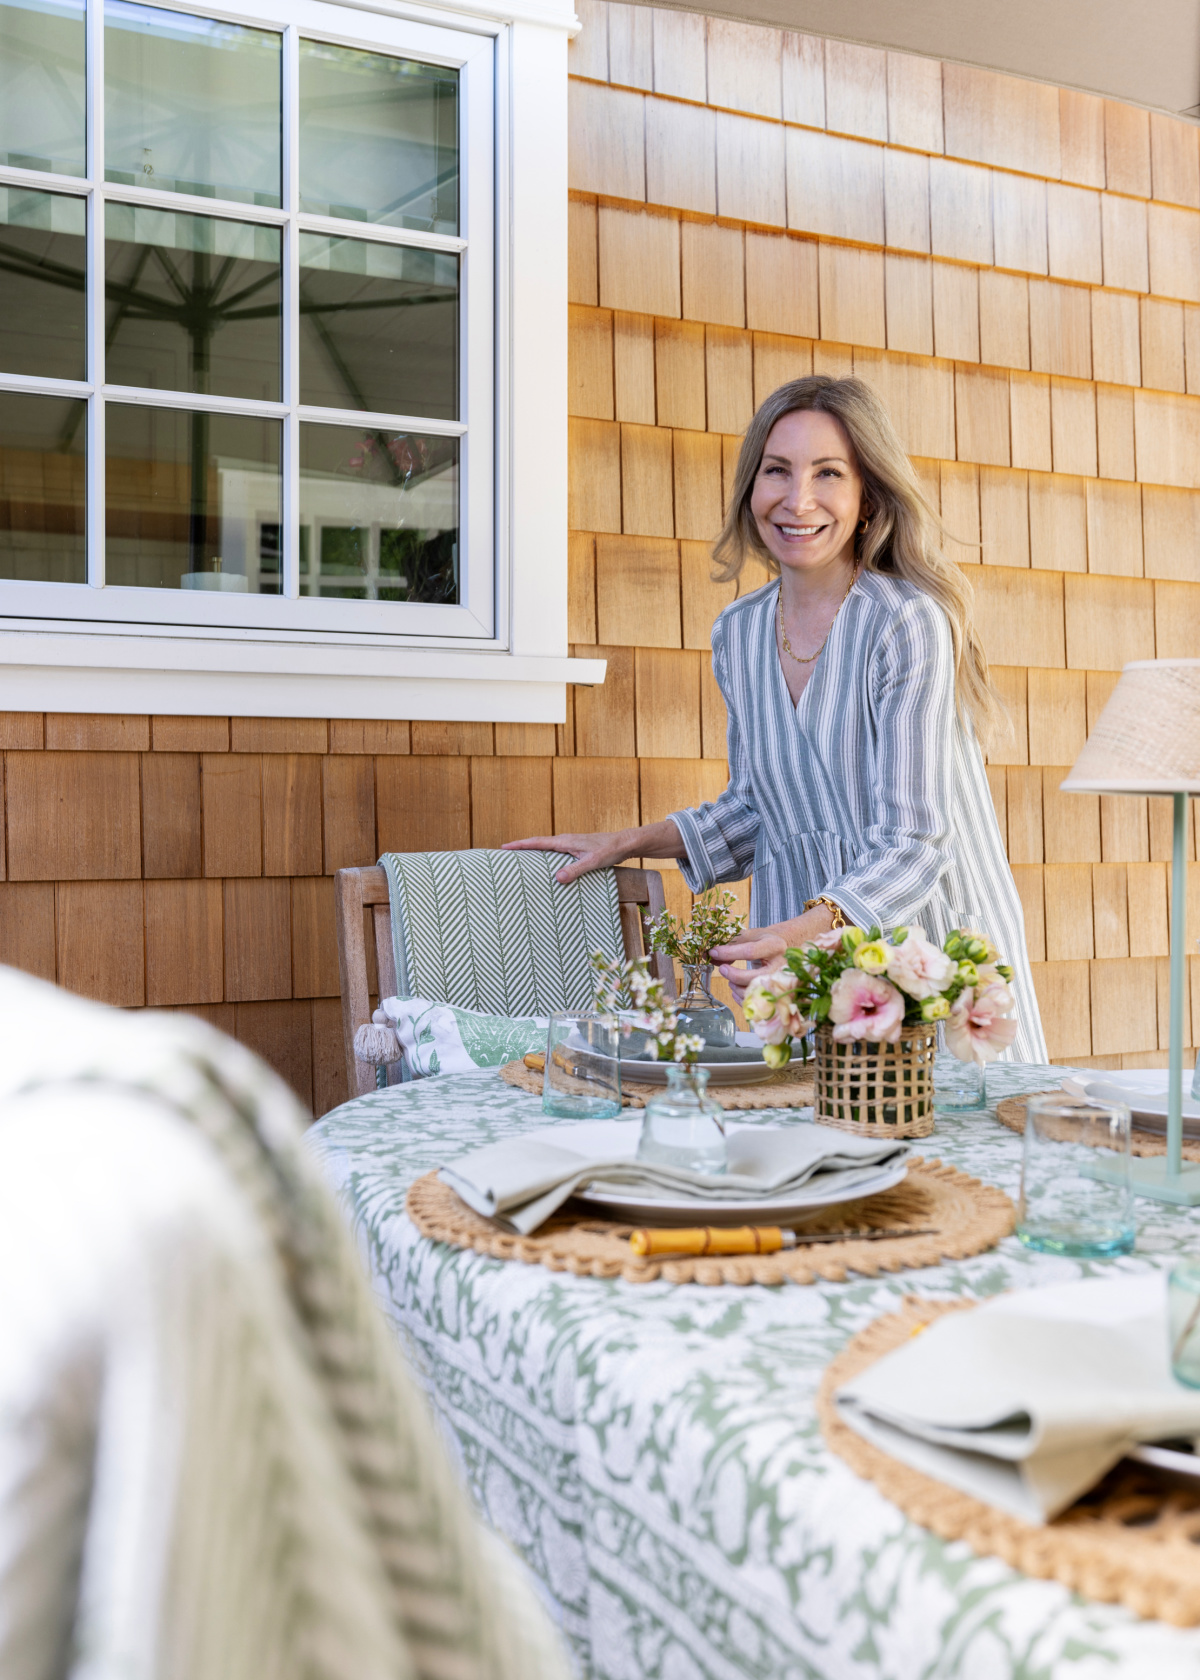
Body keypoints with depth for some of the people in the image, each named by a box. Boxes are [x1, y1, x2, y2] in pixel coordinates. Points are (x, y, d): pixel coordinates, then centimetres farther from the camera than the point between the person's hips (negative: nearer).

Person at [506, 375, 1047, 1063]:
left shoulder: (909, 623, -13)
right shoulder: (738, 633, 5)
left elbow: (914, 840, -18)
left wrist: (805, 930, -32)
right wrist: (631, 843, 10)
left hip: (929, 950, -4)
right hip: (798, 959, 4)